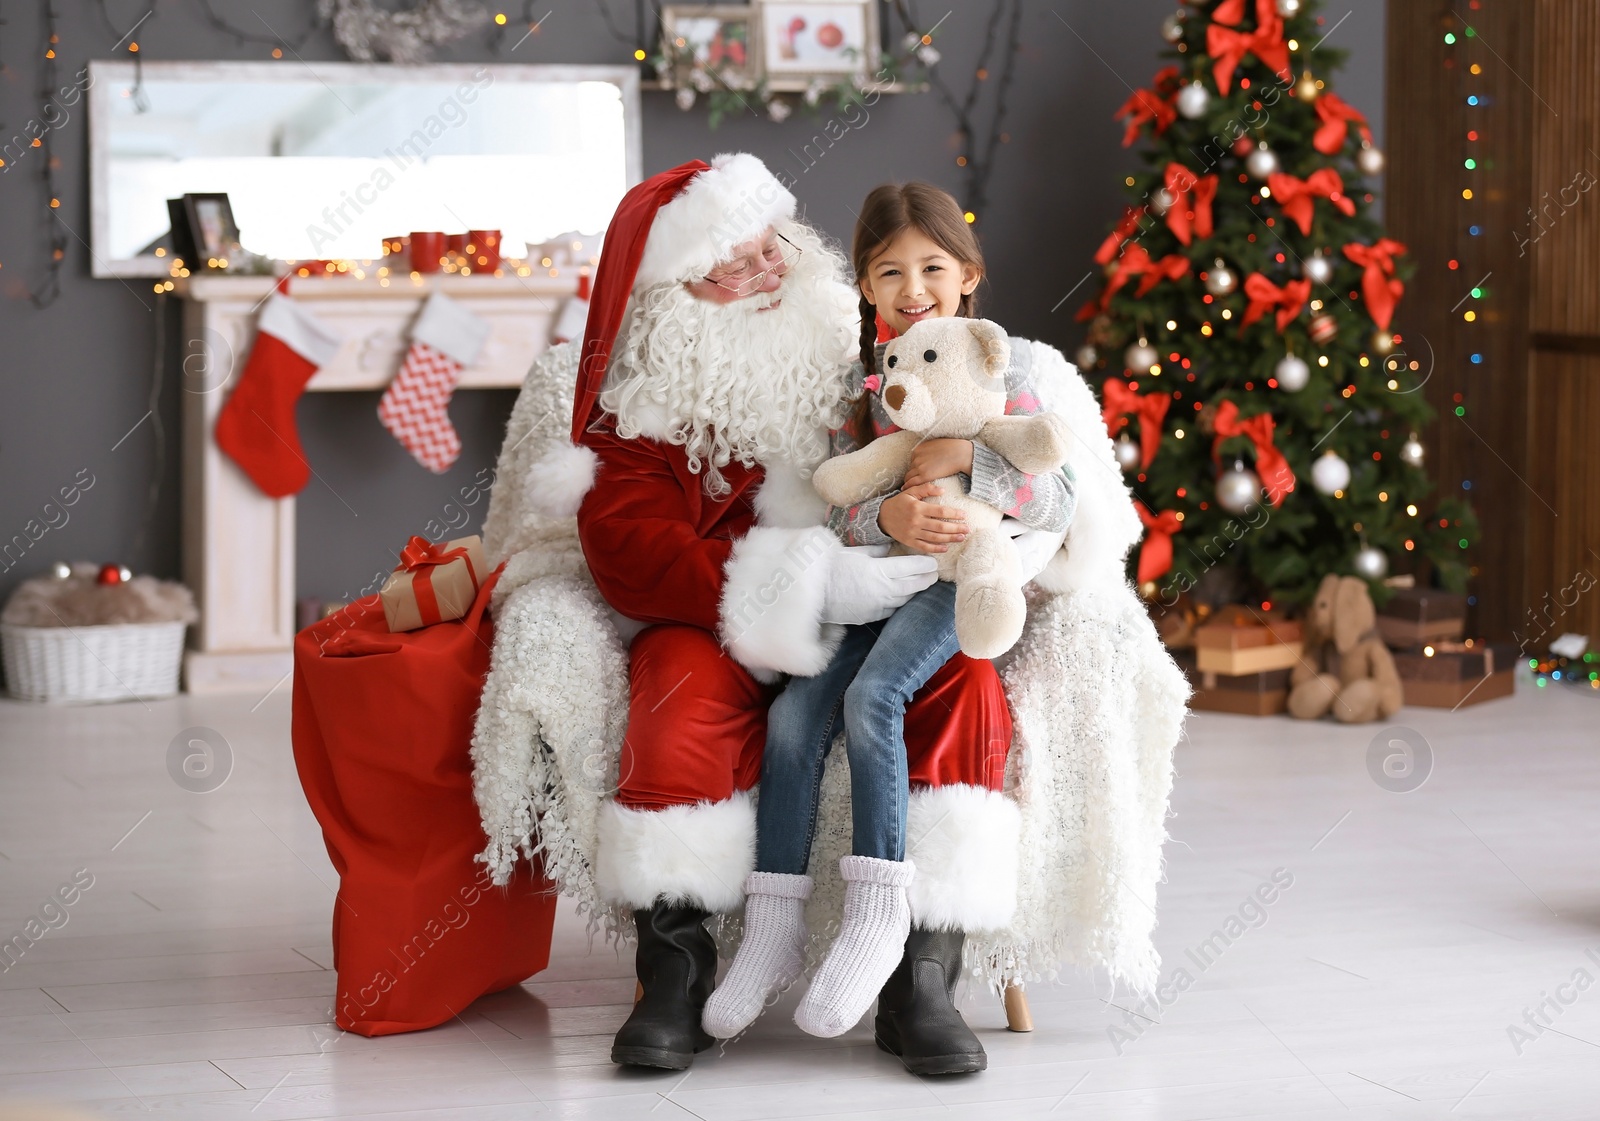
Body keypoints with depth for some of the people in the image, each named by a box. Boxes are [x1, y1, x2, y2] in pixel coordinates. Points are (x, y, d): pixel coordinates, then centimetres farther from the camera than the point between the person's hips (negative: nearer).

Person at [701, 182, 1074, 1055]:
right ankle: (774, 927, -14)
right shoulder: (858, 386, 13)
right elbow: (838, 508, 3)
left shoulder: (999, 376, 2)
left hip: (965, 583, -4)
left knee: (871, 694, -30)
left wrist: (967, 460, -16)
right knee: (794, 712, -18)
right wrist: (887, 517, -19)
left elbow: (1056, 501, -5)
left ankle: (877, 911, -27)